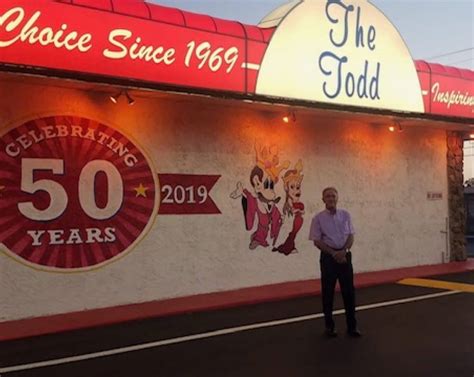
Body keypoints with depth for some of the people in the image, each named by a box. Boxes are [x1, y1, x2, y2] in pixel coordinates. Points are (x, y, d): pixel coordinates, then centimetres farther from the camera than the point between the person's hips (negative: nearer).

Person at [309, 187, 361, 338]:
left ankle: (352, 326, 13)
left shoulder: (345, 215, 5)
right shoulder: (318, 218, -4)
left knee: (349, 291, 4)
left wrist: (343, 251, -13)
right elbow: (317, 241, -7)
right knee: (328, 292, 4)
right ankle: (329, 325, 16)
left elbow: (351, 236, 3)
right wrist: (334, 254, -14)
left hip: (345, 255, 3)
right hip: (328, 257, -2)